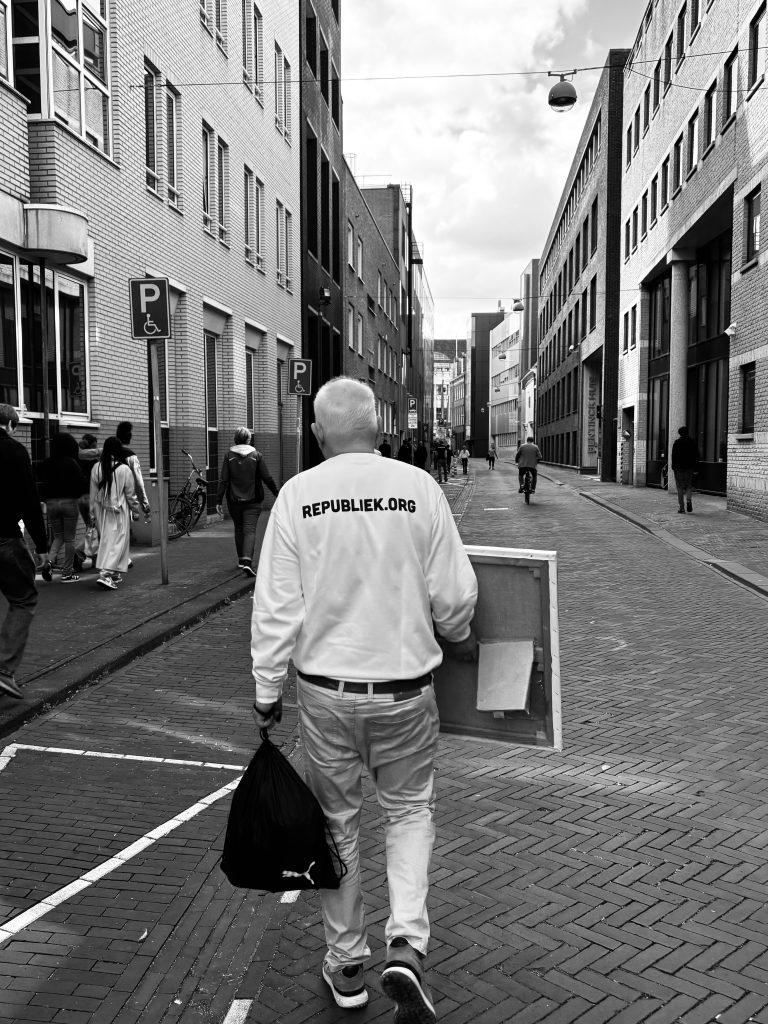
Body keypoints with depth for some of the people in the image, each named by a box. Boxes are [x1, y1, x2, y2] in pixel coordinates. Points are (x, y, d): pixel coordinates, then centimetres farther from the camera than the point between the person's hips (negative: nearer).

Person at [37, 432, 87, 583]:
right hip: (69, 502, -4)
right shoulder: (72, 463, -13)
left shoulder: (47, 464, 1)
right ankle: (67, 573, 10)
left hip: (51, 502, 4)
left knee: (58, 536, 18)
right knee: (69, 538, 6)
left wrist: (46, 498, 15)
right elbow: (81, 484, -15)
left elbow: (40, 482, 3)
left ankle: (49, 562, -6)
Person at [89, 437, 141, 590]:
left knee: (106, 541, 15)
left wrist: (93, 515, 13)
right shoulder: (124, 469, -12)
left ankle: (115, 575, 24)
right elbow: (130, 494, -3)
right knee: (117, 542, -1)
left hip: (101, 511, 5)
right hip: (119, 512, -4)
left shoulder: (96, 468, -1)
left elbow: (93, 494, 5)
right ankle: (105, 574, -15)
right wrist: (136, 511, 10)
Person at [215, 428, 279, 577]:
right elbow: (267, 478, -3)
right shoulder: (256, 455, -3)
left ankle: (241, 560, 27)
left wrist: (218, 501, -2)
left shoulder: (229, 456, -1)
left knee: (239, 529, 18)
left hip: (234, 501, 2)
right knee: (250, 531, -5)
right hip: (252, 501, -2)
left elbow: (223, 480, -5)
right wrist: (277, 493, 10)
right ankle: (247, 561, -22)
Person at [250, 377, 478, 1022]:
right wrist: (462, 642, 16)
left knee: (338, 820, 16)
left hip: (326, 690, 1)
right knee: (409, 810, 20)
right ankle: (407, 945, 6)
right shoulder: (419, 488, -8)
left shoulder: (297, 495, -7)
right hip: (405, 686, 0)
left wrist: (267, 691, 3)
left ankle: (347, 964, 30)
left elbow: (277, 606, -7)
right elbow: (453, 595, -4)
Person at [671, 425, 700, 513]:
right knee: (689, 486, 14)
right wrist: (696, 469, 6)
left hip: (679, 467, -1)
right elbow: (696, 457, 4)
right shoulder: (693, 442, 5)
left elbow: (674, 456, -4)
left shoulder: (677, 442, 0)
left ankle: (682, 507, -2)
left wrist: (673, 467, 0)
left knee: (680, 487, 2)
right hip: (690, 468, 2)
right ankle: (689, 499, -14)